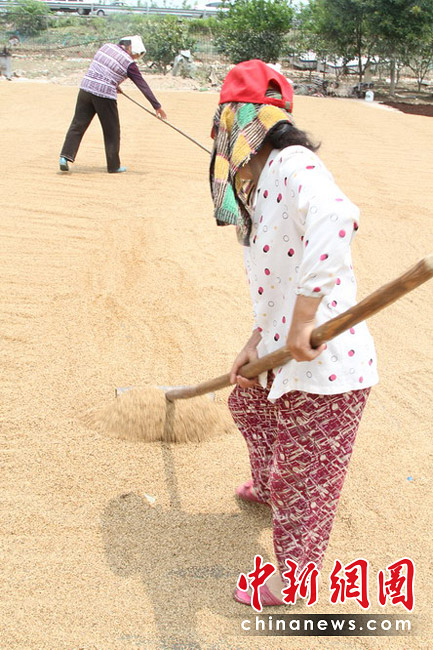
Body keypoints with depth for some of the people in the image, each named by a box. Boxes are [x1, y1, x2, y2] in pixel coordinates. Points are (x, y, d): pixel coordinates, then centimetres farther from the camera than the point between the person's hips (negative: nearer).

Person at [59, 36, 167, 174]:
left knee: (77, 125, 5)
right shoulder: (129, 63, -5)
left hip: (86, 88, 5)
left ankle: (65, 156, -7)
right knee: (112, 130, 9)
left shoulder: (106, 47, 11)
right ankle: (113, 166, 15)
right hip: (105, 95, -5)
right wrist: (157, 106, -1)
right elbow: (143, 85, -4)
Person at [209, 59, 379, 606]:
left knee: (304, 479, 7)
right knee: (246, 401, 34)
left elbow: (334, 216, -40)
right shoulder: (258, 185, 11)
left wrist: (304, 316, -40)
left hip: (326, 363, -10)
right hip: (284, 357, 10)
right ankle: (269, 487, 60)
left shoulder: (293, 164, -19)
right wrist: (255, 344, 9)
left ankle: (291, 583, 30)